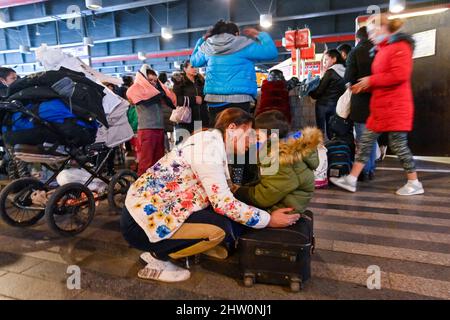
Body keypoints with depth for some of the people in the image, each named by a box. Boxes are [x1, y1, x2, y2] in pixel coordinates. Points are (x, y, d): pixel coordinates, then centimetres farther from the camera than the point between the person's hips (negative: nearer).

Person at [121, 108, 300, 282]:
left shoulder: (210, 142, 6)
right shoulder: (209, 146, -21)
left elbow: (223, 194, 4)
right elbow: (223, 203, -24)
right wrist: (269, 219, -14)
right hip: (143, 219, -8)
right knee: (221, 228, -22)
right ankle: (157, 256, -5)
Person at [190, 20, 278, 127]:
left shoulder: (208, 46, 10)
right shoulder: (243, 45, -1)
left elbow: (194, 61, 28)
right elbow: (272, 52, 0)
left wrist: (203, 39, 31)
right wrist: (259, 35, 13)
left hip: (213, 98, 5)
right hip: (238, 98, -4)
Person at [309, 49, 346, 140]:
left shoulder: (330, 72, -10)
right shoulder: (344, 72, 10)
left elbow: (319, 91, -10)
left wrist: (311, 92, 8)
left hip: (324, 105, -6)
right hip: (337, 105, 7)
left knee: (320, 132, 1)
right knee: (332, 133, 11)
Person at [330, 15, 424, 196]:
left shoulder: (399, 46, -8)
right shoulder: (383, 49, 22)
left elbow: (399, 75, -21)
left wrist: (370, 80, -12)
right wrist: (364, 86, 8)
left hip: (395, 106, -9)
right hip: (381, 107, 10)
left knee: (398, 144, -4)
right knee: (366, 142, 5)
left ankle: (415, 184, 12)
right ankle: (351, 180, 8)